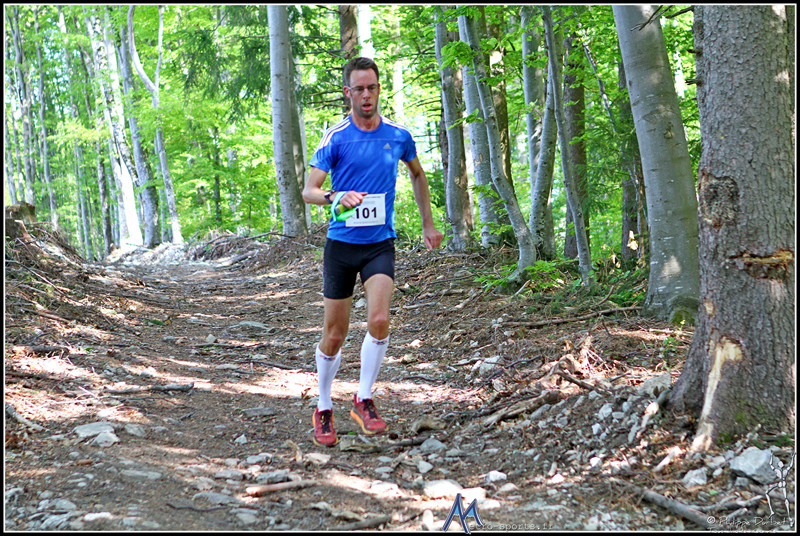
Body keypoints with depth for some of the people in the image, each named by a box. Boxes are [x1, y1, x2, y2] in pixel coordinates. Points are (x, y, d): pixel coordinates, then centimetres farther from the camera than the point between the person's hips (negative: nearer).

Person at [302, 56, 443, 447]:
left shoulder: (398, 136, 2)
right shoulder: (335, 138, -7)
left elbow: (417, 174, 21)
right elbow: (309, 190, -11)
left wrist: (428, 224, 22)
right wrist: (336, 197, -32)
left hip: (381, 243, 1)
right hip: (341, 243, -1)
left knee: (378, 320, -18)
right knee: (334, 334, 4)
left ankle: (364, 400, 1)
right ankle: (323, 410, 22)